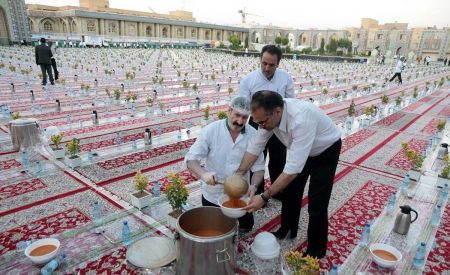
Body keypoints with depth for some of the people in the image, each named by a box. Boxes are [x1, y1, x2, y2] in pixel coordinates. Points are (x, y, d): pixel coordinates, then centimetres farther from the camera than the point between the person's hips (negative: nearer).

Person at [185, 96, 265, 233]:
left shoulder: (253, 135, -12)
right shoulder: (210, 130, -16)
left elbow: (258, 167, -8)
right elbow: (191, 159, -18)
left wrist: (253, 186, -27)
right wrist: (203, 174, -38)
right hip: (213, 194, -1)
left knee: (246, 226, 18)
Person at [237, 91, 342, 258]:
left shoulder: (302, 119, -44)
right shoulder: (269, 114, -23)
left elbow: (293, 168, -42)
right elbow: (256, 145, -13)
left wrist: (265, 197, -41)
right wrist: (238, 174, -20)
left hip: (325, 151, -6)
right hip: (300, 150, 7)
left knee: (316, 204, -4)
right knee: (290, 191, 15)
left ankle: (316, 251, 19)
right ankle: (287, 230, 39)